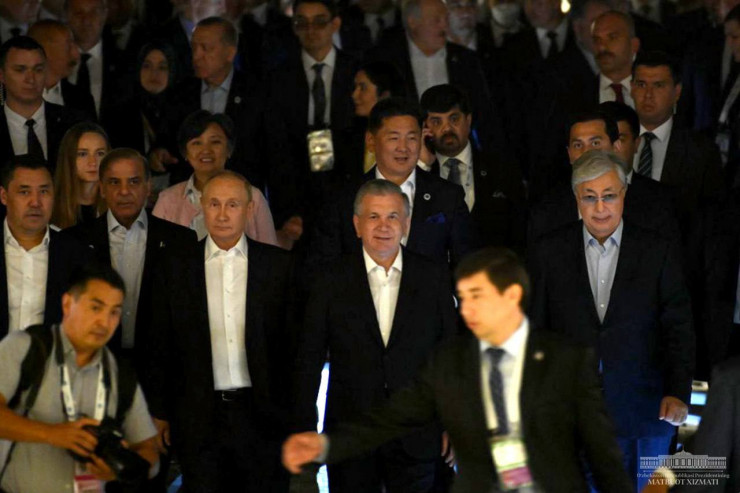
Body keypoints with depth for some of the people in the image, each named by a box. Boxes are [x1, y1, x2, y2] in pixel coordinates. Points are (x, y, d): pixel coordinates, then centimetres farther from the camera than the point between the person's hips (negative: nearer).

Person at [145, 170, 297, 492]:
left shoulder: (279, 265, 4)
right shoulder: (175, 269, 6)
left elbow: (294, 341, 4)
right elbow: (160, 347, 7)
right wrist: (159, 414, 4)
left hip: (263, 416, 0)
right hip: (199, 418, 0)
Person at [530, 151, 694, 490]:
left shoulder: (659, 252, 1)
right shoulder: (550, 253, 3)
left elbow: (678, 328, 0)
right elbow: (534, 331, 7)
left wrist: (678, 392, -11)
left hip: (642, 410, 0)